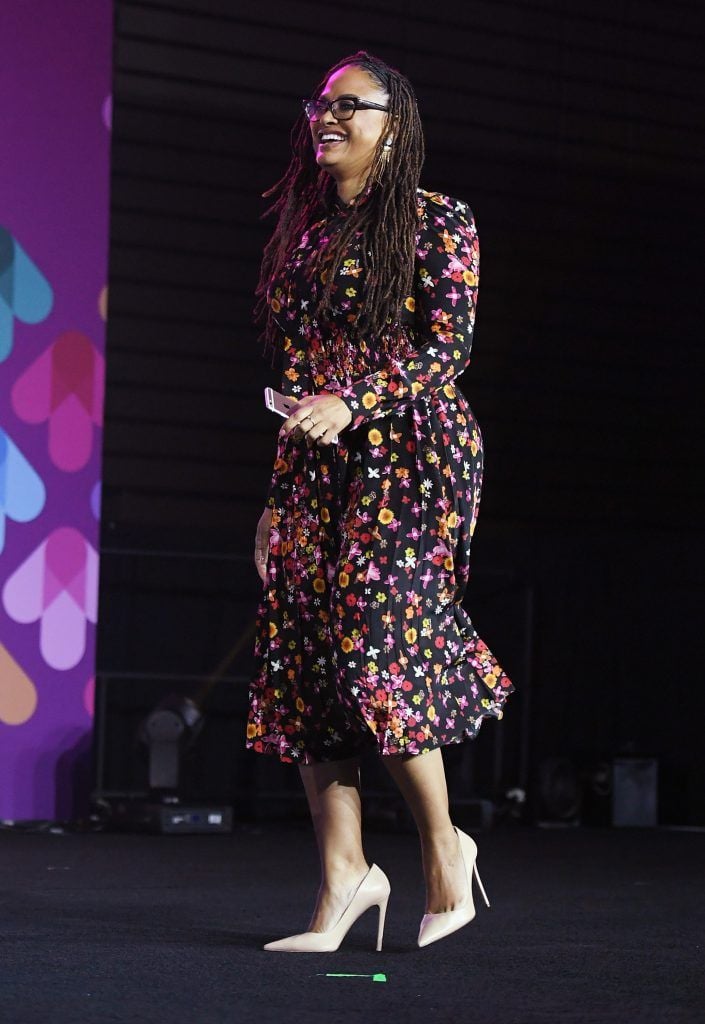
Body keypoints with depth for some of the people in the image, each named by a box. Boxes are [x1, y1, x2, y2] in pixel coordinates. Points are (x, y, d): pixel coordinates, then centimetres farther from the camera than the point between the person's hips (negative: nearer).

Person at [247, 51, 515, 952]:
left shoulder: (437, 225, 0)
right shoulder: (305, 234, 18)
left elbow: (447, 347, -9)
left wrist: (352, 402, -23)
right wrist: (277, 497, 14)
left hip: (407, 455, -6)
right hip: (316, 470, 6)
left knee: (376, 644, -17)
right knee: (303, 661, -3)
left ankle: (444, 849, 1)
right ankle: (343, 879, 0)